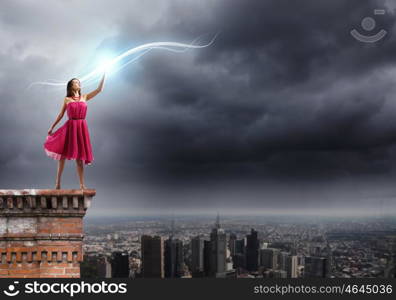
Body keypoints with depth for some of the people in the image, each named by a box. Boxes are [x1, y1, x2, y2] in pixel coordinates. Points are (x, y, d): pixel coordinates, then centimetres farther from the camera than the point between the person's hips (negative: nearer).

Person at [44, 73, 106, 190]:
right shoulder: (67, 99, 5)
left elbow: (99, 89, 3)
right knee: (62, 155, 0)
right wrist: (52, 127, 11)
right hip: (70, 127, -1)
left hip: (81, 127, 1)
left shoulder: (84, 97, 10)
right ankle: (57, 183, 11)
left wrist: (104, 75, -3)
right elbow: (60, 115, 11)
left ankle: (82, 184, 9)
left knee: (80, 157, 5)